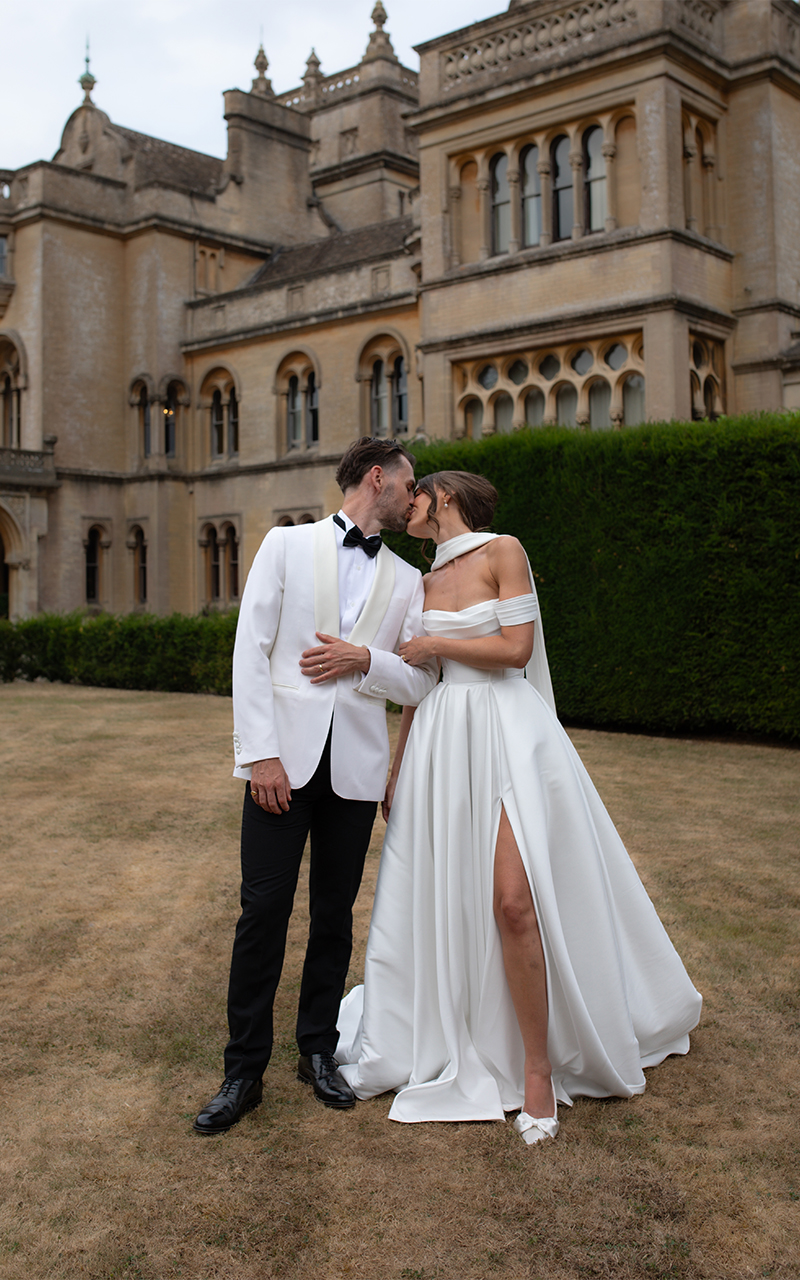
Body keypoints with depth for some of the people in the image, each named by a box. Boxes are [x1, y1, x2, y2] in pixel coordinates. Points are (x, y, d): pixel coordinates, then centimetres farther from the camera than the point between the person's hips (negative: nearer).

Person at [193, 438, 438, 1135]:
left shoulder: (407, 580, 14)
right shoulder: (287, 545, 6)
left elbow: (422, 683, 10)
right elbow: (251, 651, -2)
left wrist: (364, 659, -9)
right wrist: (261, 754, -11)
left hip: (355, 766, 3)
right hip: (285, 756, -2)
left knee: (335, 914, 9)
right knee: (263, 911, -2)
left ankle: (319, 1052, 26)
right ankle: (245, 1071, 10)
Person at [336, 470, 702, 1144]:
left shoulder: (503, 551, -2)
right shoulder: (426, 581, 15)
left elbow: (517, 647, -10)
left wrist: (431, 645, -3)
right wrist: (397, 773, 18)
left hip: (507, 733, -6)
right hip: (443, 740, 6)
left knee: (514, 900, -13)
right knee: (443, 898, 6)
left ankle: (538, 1069, 2)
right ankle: (453, 1040, 24)